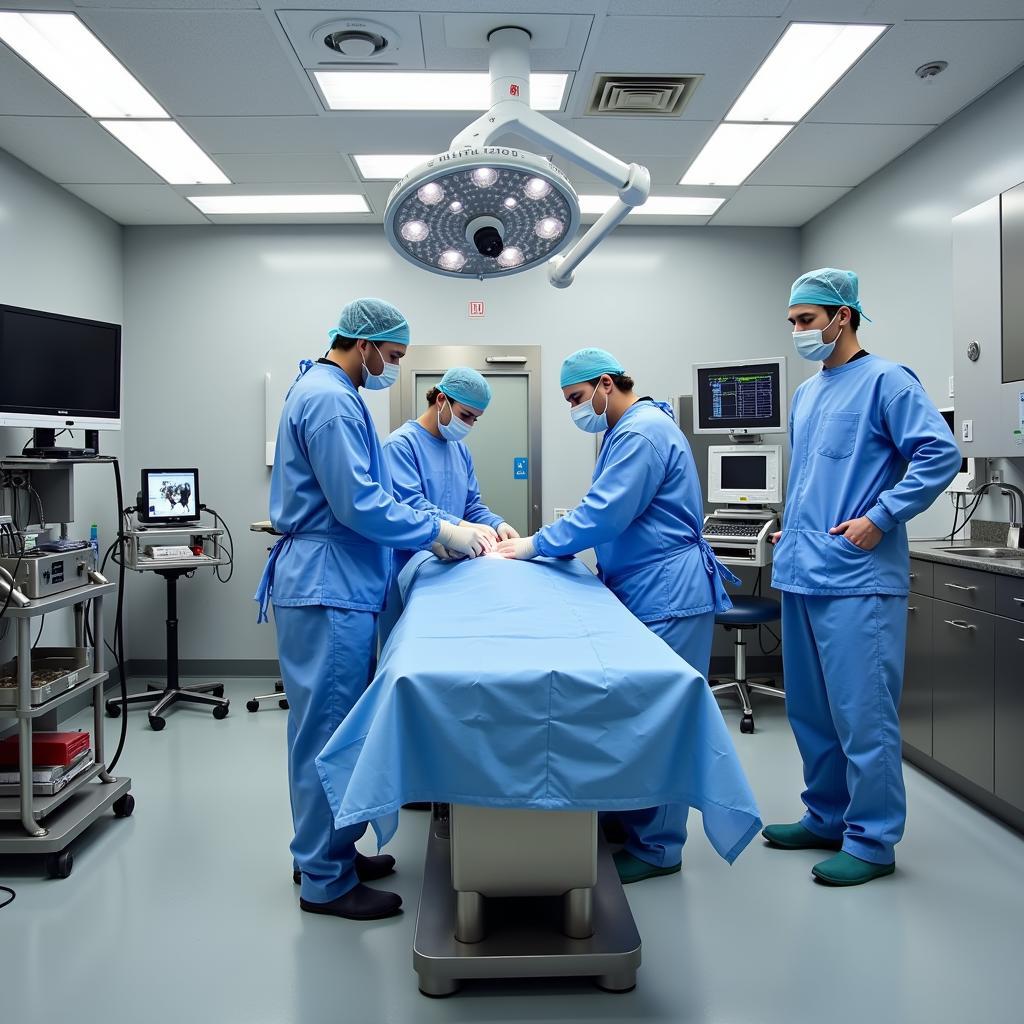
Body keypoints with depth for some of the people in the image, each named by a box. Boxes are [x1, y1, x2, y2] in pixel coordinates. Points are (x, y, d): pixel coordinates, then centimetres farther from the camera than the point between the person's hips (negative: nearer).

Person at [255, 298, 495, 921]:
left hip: (340, 586, 11)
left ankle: (329, 851, 30)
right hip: (327, 590, -11)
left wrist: (436, 531, 14)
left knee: (334, 726, 17)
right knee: (330, 730, -2)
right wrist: (441, 532, -12)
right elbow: (359, 506, -21)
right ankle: (326, 882, 10)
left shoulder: (331, 393, 18)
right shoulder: (330, 400, -16)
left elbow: (368, 494, 22)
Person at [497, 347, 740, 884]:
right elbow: (606, 512, 21)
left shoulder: (642, 432, -17)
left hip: (668, 598, -10)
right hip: (642, 592, 10)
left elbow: (603, 515, -22)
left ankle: (657, 847, 8)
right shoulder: (626, 430, 17)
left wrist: (535, 545, -12)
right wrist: (539, 542, 10)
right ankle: (627, 817, 27)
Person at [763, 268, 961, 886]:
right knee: (811, 710, 15)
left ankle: (872, 841, 9)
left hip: (858, 579, -9)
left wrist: (880, 518, -18)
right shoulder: (806, 394, 19)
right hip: (802, 575, 9)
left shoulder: (885, 382, -6)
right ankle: (828, 817, 29)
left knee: (863, 714, -4)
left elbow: (941, 453, -15)